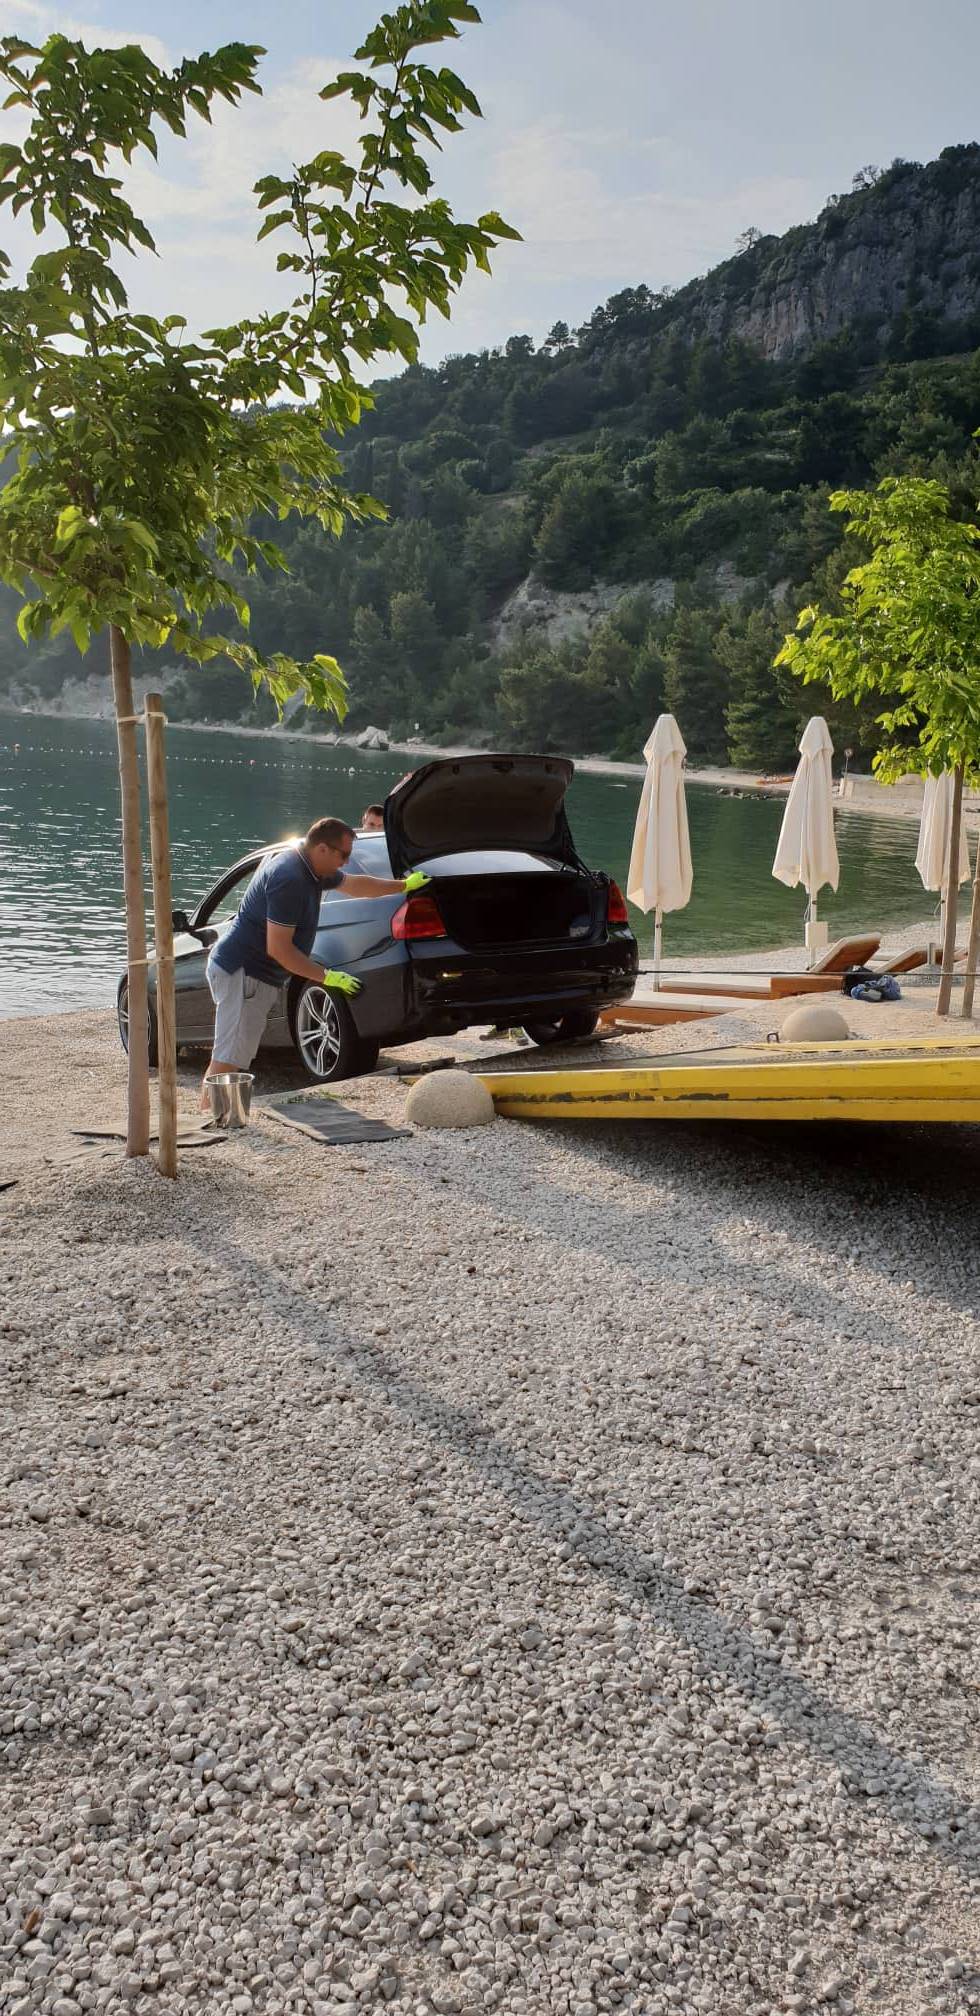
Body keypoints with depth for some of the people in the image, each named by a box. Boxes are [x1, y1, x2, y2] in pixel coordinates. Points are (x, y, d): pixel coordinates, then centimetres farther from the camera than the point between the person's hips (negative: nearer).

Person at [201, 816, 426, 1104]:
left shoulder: (306, 867, 11)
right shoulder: (290, 879, -22)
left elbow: (353, 884, 29)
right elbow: (278, 949, -23)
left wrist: (405, 885, 35)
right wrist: (328, 977, -16)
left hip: (240, 968, 11)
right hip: (242, 972, -11)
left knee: (227, 1058, 13)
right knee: (227, 1061, -13)